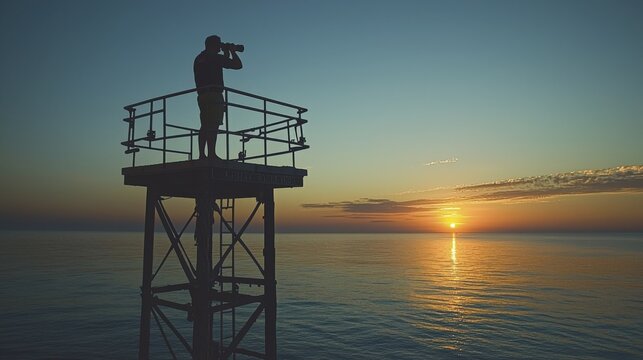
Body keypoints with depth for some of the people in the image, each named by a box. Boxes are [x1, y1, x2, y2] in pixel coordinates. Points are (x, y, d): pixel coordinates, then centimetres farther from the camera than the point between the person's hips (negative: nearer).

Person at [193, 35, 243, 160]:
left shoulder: (199, 58, 20)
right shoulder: (216, 57, -3)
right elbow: (238, 65, -1)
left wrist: (226, 55, 29)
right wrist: (232, 51, 14)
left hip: (202, 95, 8)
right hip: (214, 94, -8)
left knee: (205, 125, 8)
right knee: (213, 125, -12)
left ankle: (201, 154, 4)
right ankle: (211, 154, -18)